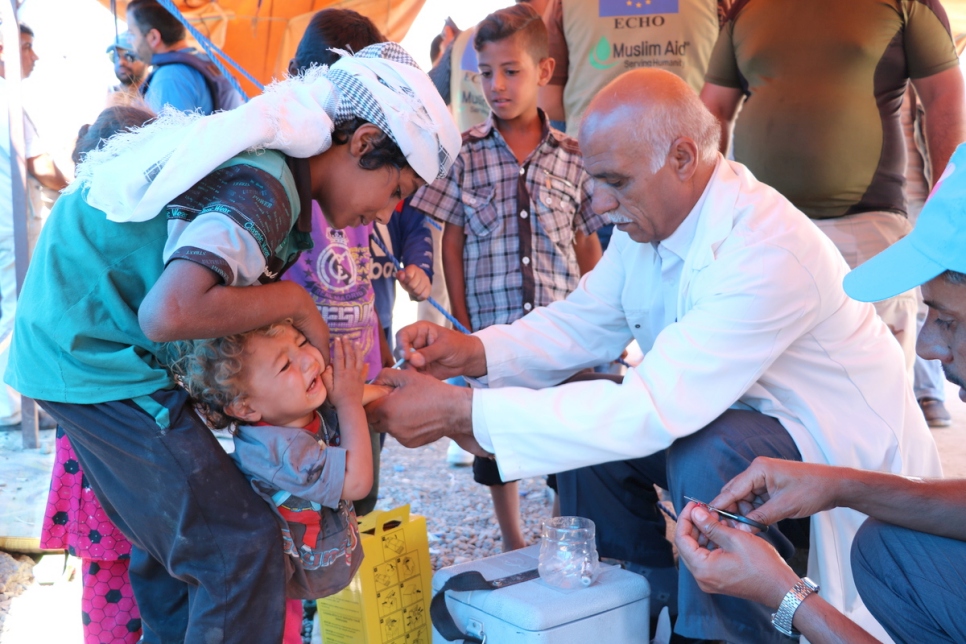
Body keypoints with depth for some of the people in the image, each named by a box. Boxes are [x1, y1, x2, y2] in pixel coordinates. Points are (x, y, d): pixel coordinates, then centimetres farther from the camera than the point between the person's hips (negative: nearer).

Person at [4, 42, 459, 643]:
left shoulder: (270, 156, 7)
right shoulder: (262, 187, -24)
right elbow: (168, 314, -38)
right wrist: (292, 299, -22)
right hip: (95, 357, -10)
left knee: (174, 535, 20)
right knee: (240, 545, -9)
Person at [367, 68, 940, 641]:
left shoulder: (768, 250, -33)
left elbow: (654, 411, -38)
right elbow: (583, 322, 3)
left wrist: (459, 412, -39)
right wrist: (474, 352, -18)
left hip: (841, 449, -8)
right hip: (732, 419, 8)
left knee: (706, 456, -35)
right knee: (578, 420, -5)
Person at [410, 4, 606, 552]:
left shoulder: (573, 158, 2)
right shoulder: (465, 153, 1)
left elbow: (589, 248, 7)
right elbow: (452, 242, 3)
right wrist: (463, 324, -2)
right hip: (491, 328, 1)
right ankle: (514, 547, 30)